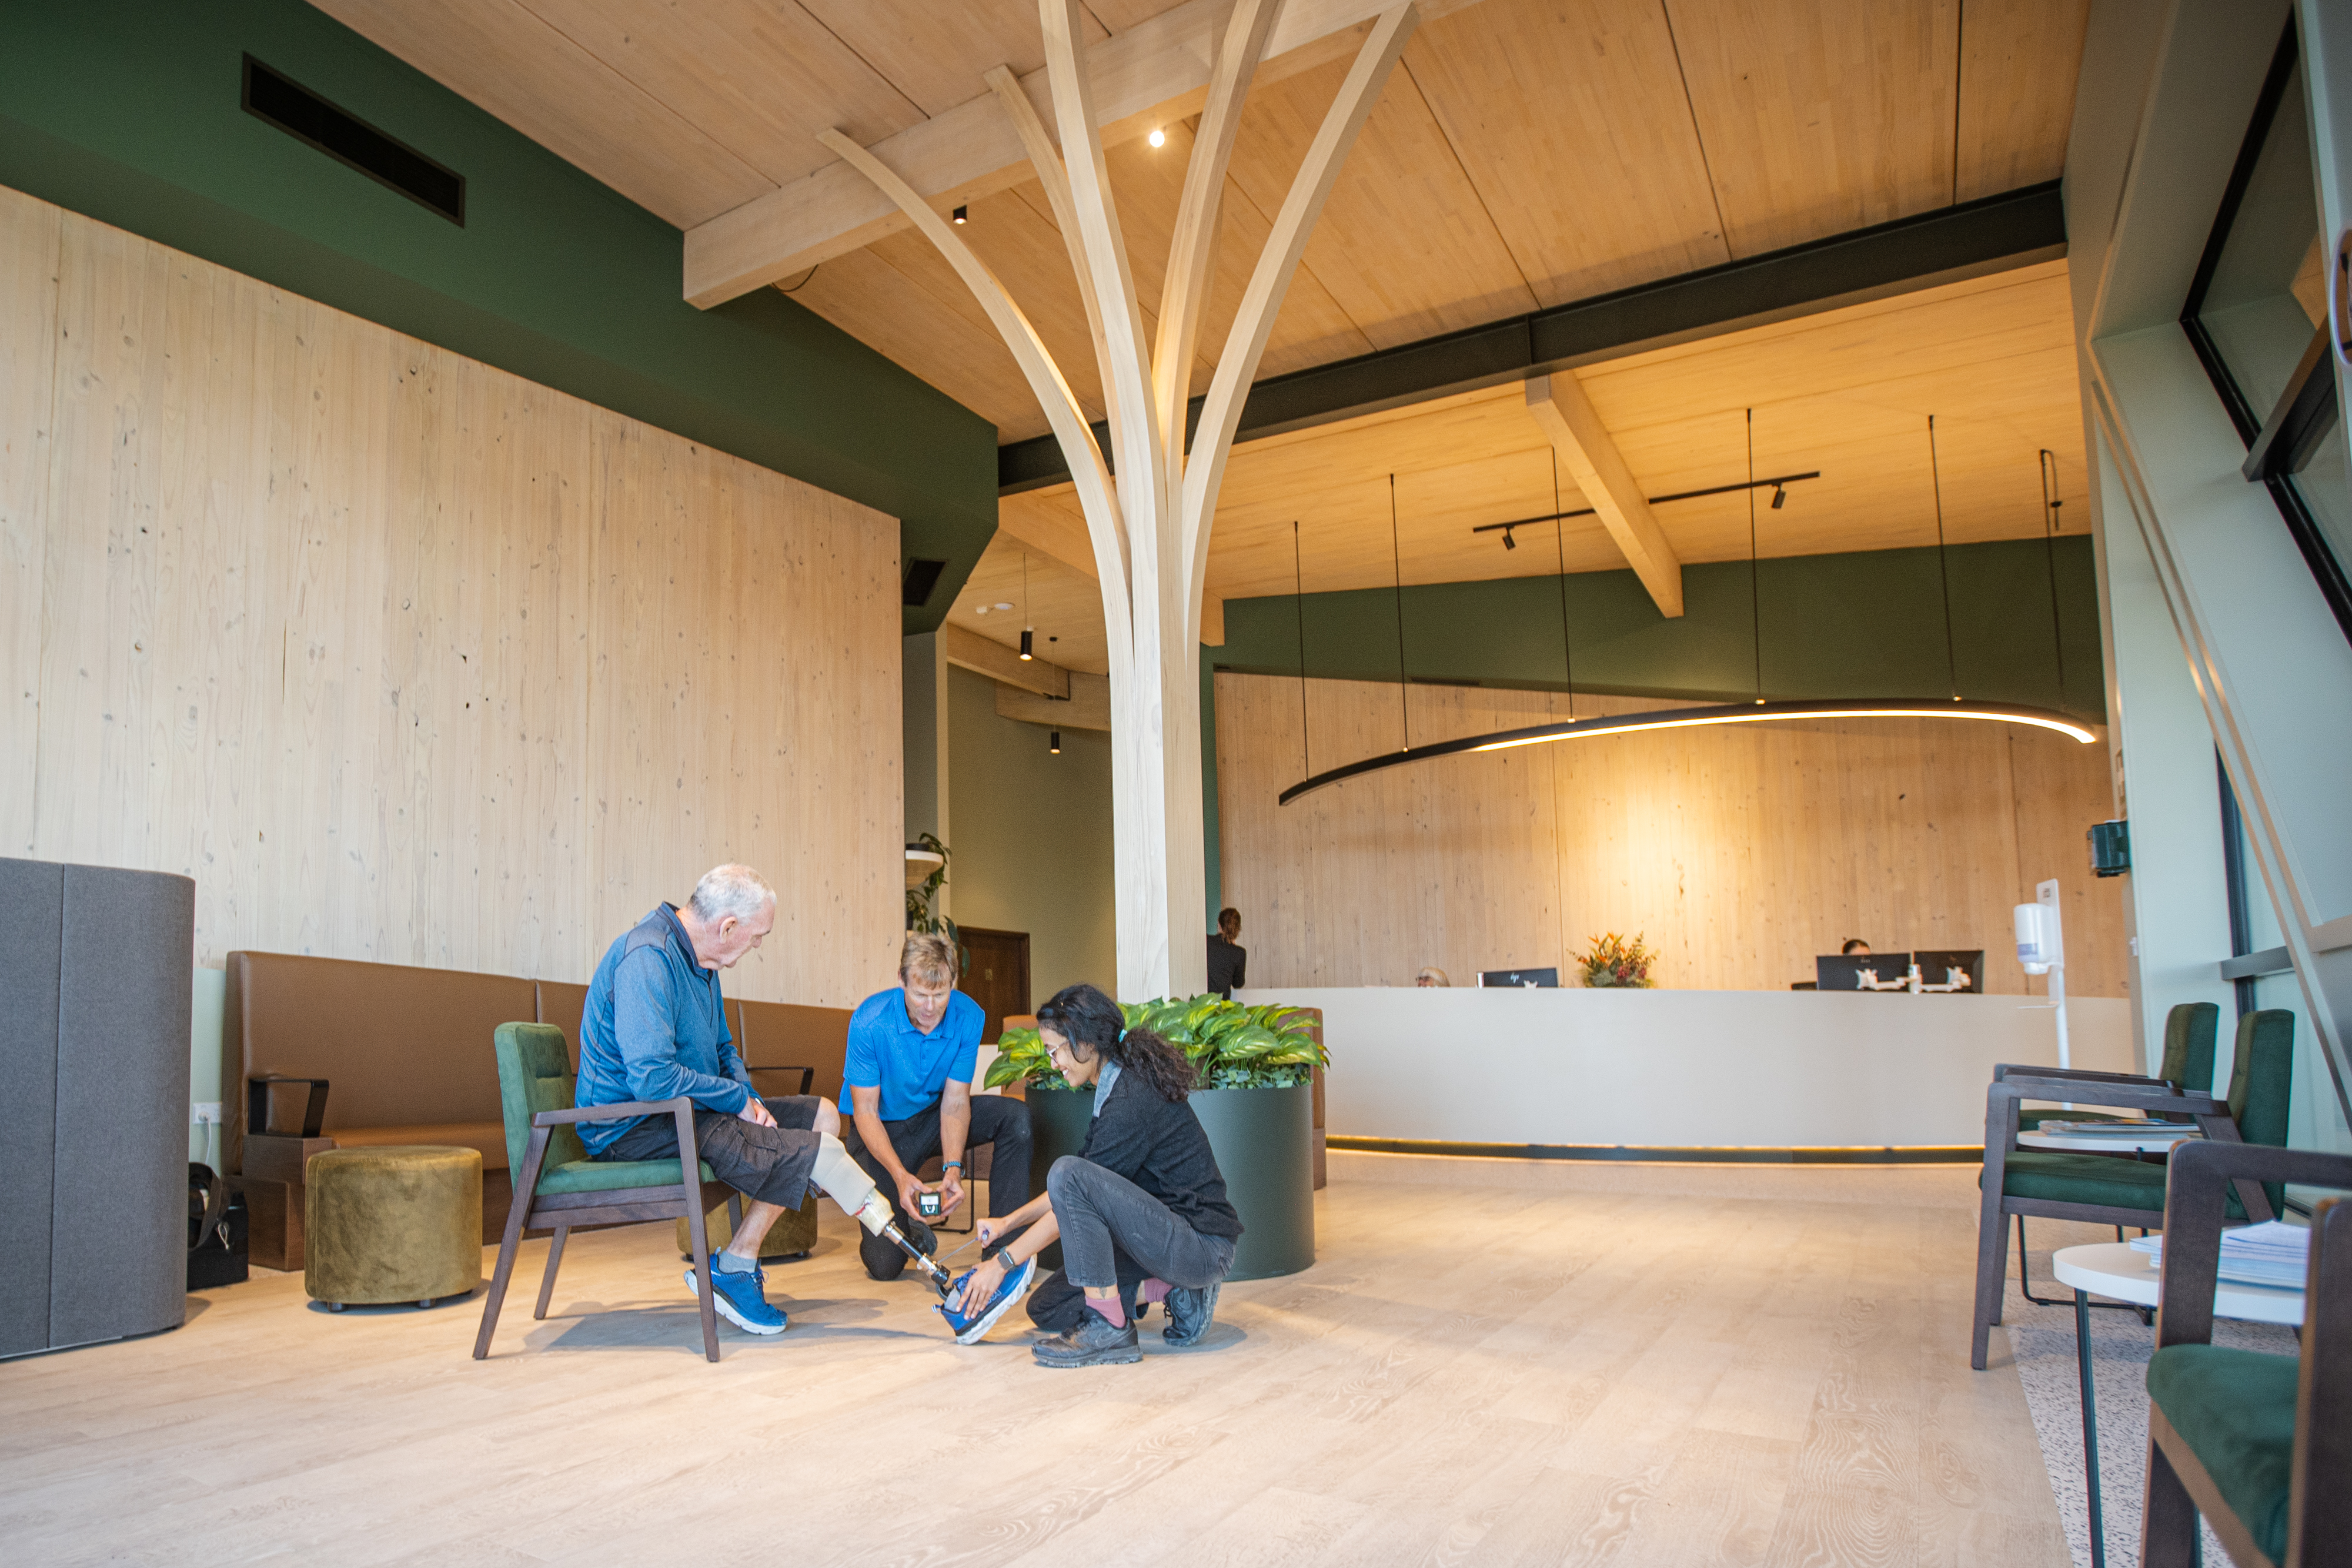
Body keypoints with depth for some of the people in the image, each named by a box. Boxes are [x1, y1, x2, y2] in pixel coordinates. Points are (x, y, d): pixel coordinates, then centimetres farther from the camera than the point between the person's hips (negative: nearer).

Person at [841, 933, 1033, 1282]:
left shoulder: (968, 1017, -19)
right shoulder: (870, 1021, -26)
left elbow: (955, 1102, -15)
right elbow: (865, 1112, -21)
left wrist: (953, 1168, -32)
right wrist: (900, 1175, -36)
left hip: (933, 1117, 3)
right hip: (881, 1129, -3)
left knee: (1015, 1117, -23)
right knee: (885, 1265, -13)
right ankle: (909, 1224, 24)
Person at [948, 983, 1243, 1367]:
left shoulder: (1133, 1100, -21)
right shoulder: (1118, 1087, 10)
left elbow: (1074, 1189, -19)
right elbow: (1071, 1196, 19)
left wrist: (1003, 1262, -11)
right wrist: (1009, 1222, 12)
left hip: (1203, 1247, -10)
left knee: (1069, 1174, -26)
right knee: (1046, 1309, 9)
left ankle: (1110, 1329, -17)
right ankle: (1178, 1290, 7)